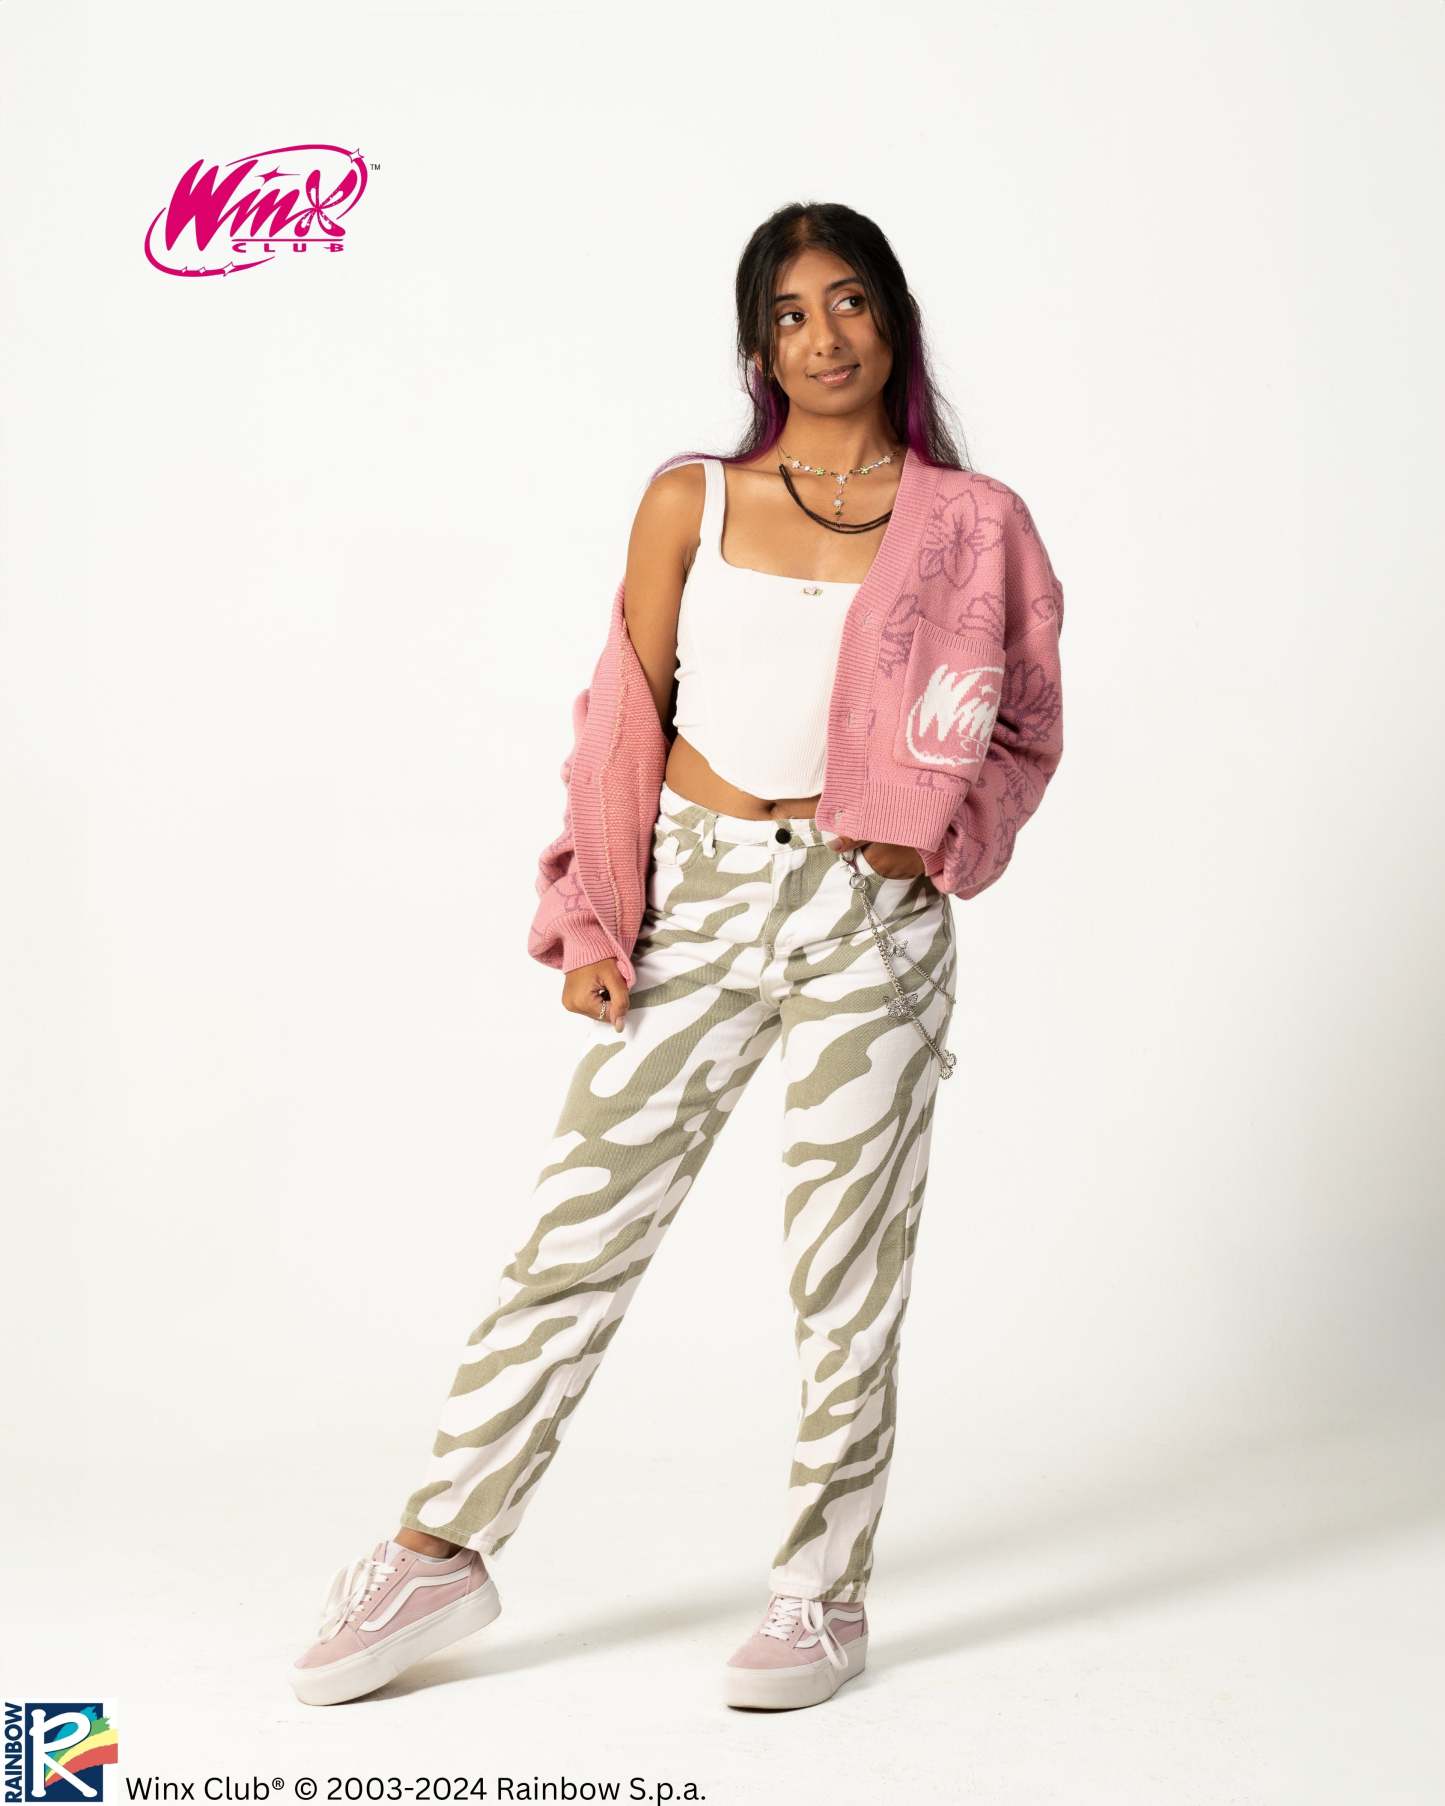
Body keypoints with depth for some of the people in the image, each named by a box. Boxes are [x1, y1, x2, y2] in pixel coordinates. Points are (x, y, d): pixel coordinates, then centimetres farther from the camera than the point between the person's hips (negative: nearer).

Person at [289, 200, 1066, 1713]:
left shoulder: (972, 525, 2)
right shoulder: (689, 502, 5)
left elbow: (1026, 730, 10)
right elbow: (625, 720, 5)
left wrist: (939, 834, -9)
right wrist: (593, 924, -1)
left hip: (869, 918, -1)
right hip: (696, 902, 1)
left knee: (844, 1259, 5)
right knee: (578, 1232, 4)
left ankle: (823, 1594, 20)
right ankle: (439, 1551, 16)